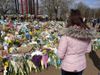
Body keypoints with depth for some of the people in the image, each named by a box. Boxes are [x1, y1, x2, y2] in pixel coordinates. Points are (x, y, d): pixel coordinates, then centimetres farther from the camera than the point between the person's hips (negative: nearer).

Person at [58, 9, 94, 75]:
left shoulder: (66, 36, -26)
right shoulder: (88, 35, -10)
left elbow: (60, 55, -20)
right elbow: (88, 50, 3)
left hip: (68, 67, -4)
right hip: (81, 65, 4)